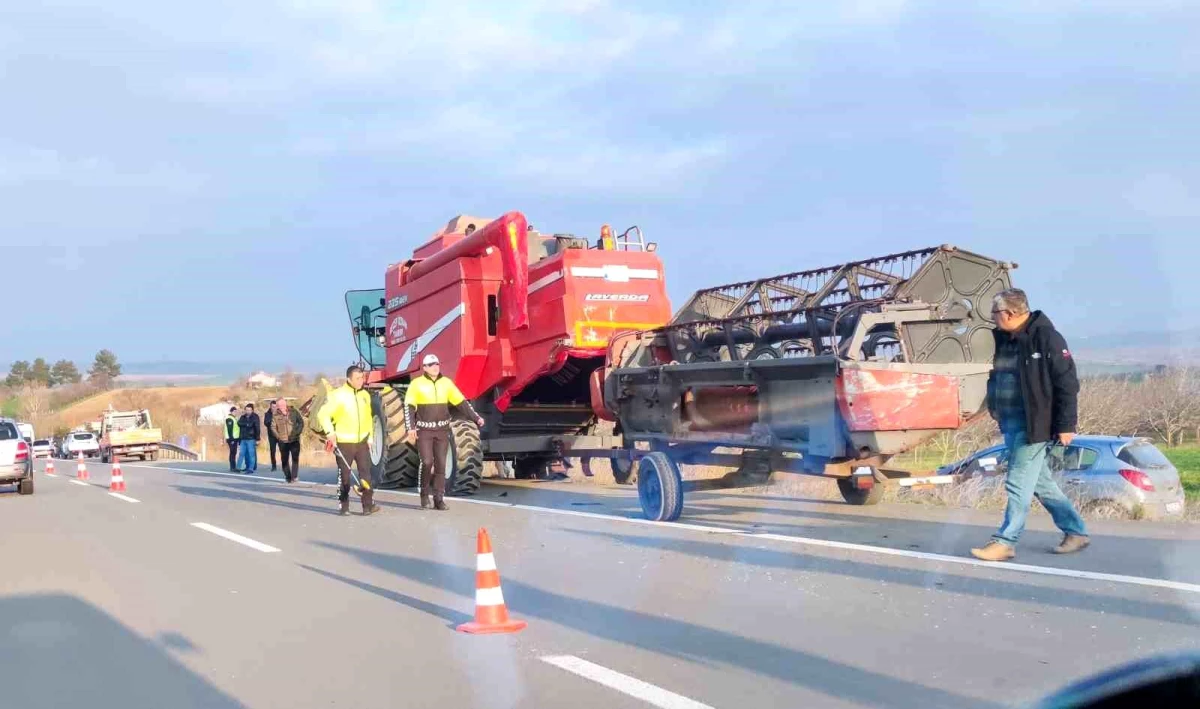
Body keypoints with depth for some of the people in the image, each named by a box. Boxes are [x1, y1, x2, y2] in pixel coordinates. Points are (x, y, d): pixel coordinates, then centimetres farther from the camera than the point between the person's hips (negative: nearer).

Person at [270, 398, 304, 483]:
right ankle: (288, 477, 16)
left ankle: (294, 477, -2)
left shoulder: (294, 412, -3)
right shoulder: (276, 416, 0)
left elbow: (301, 422, 3)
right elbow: (273, 427, 3)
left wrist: (297, 432, -6)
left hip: (294, 440, -1)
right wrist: (278, 436, -6)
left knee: (295, 458, -6)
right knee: (284, 460, 5)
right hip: (283, 441, 1)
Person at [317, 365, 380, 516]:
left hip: (362, 442, 5)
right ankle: (343, 506, 13)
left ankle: (369, 505, 3)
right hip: (344, 442, -5)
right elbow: (323, 414, -12)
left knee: (366, 473, 1)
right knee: (344, 475, 4)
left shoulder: (365, 395, 8)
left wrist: (370, 437, 14)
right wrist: (330, 433, -19)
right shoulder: (338, 395, -11)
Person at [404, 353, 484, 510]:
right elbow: (409, 407, -5)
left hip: (442, 430, 3)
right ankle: (424, 495, 9)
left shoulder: (446, 382, 5)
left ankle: (439, 499, 10)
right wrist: (411, 428, -14)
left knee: (440, 464, 3)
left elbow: (461, 402, 7)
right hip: (424, 430, -3)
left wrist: (476, 417, 1)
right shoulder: (417, 384, -4)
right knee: (427, 463, -12)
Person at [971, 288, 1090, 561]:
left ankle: (1005, 542, 0)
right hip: (1010, 423, 9)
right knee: (1041, 482, 15)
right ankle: (1075, 531, 27)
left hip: (1034, 425, -8)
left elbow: (1067, 383, -14)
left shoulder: (1046, 337, -13)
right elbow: (996, 378, 23)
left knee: (1019, 484, -5)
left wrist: (1066, 425, -15)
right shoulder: (1001, 339, 9)